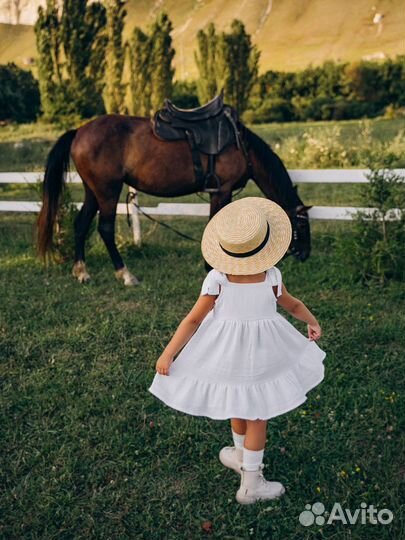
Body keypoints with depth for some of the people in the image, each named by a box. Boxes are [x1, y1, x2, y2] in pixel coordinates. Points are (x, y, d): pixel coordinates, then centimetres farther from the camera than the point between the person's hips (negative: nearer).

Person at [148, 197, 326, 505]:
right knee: (257, 416, 13)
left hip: (226, 354, 2)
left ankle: (242, 455, 47)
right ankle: (250, 484, 24)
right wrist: (313, 322, 15)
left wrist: (168, 353, -7)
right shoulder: (272, 276, -17)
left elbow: (194, 319, -13)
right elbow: (292, 305, -1)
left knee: (239, 407, 25)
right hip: (260, 355, -2)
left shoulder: (217, 278, -15)